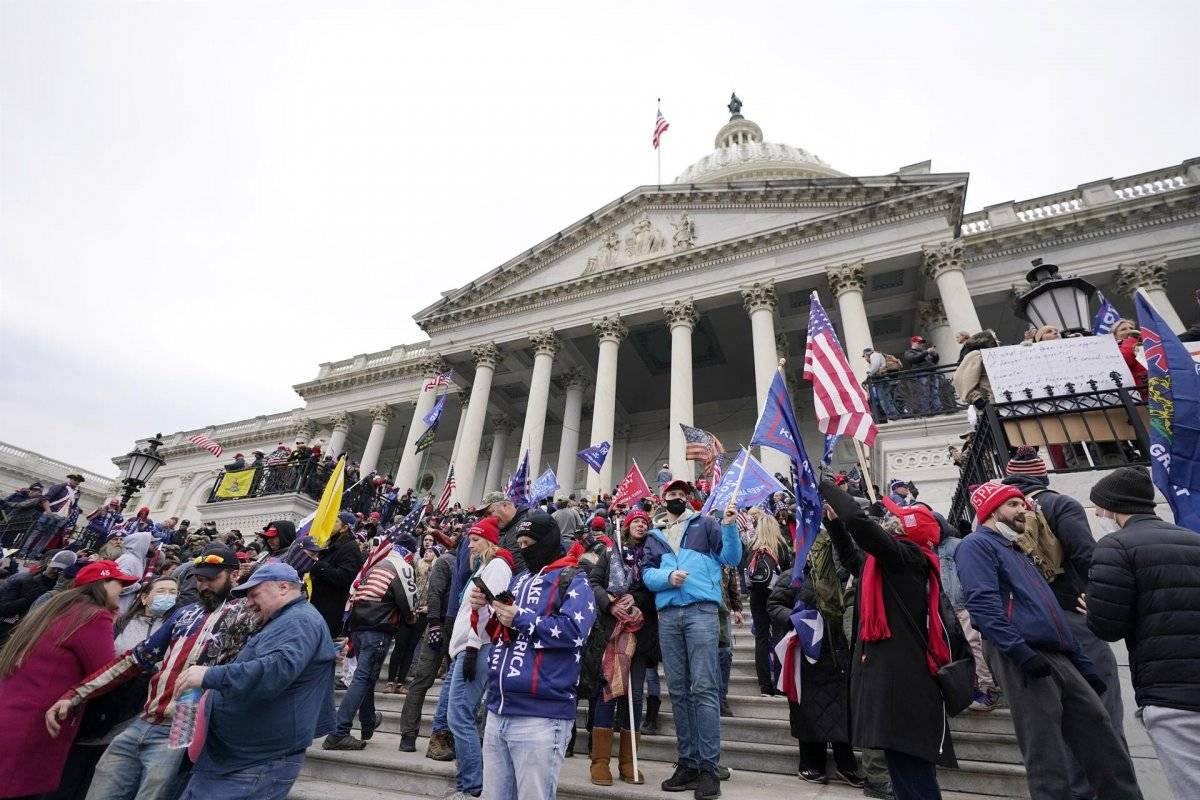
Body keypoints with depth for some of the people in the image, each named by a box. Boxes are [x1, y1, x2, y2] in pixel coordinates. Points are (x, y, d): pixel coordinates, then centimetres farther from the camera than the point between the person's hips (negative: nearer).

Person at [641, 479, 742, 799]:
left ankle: (709, 767, 0)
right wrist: (667, 576, -11)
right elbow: (646, 574, 9)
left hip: (701, 610, -4)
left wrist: (729, 528, -14)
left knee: (704, 688, -7)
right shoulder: (655, 536, 18)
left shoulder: (704, 524, 9)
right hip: (667, 615, 4)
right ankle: (688, 763, 19)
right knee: (678, 691, 9)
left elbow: (732, 559, 2)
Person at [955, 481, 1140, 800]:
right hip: (1020, 660, -9)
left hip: (1059, 658, 9)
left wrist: (1086, 668, 24)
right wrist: (1022, 652, -26)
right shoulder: (977, 545, -3)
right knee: (1047, 762, -6)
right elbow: (982, 603, -19)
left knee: (1105, 748, 8)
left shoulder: (1016, 552, 28)